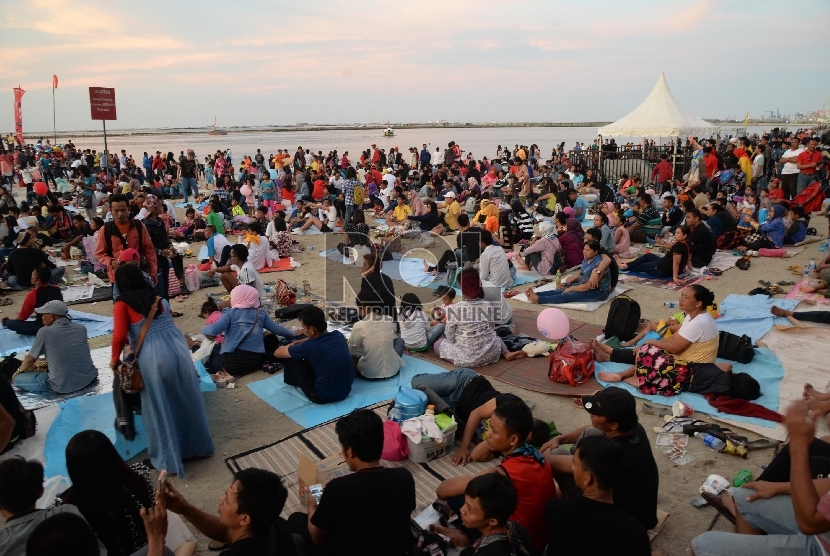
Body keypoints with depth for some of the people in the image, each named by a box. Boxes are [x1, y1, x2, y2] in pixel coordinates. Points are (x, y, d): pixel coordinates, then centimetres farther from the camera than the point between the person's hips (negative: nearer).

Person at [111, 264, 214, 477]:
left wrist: (115, 359, 10)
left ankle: (169, 459, 19)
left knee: (160, 408, 9)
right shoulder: (158, 297, 16)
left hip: (153, 357, -5)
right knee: (187, 400, 18)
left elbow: (120, 336, -6)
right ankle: (196, 445, 34)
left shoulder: (122, 304, 1)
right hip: (178, 348, 5)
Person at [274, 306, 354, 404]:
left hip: (324, 396, -6)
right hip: (346, 390, 7)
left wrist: (290, 346, 18)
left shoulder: (309, 347, -20)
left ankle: (293, 381, 36)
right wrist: (297, 342, 20)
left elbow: (277, 353, -2)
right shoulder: (338, 335, -3)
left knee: (291, 358, 7)